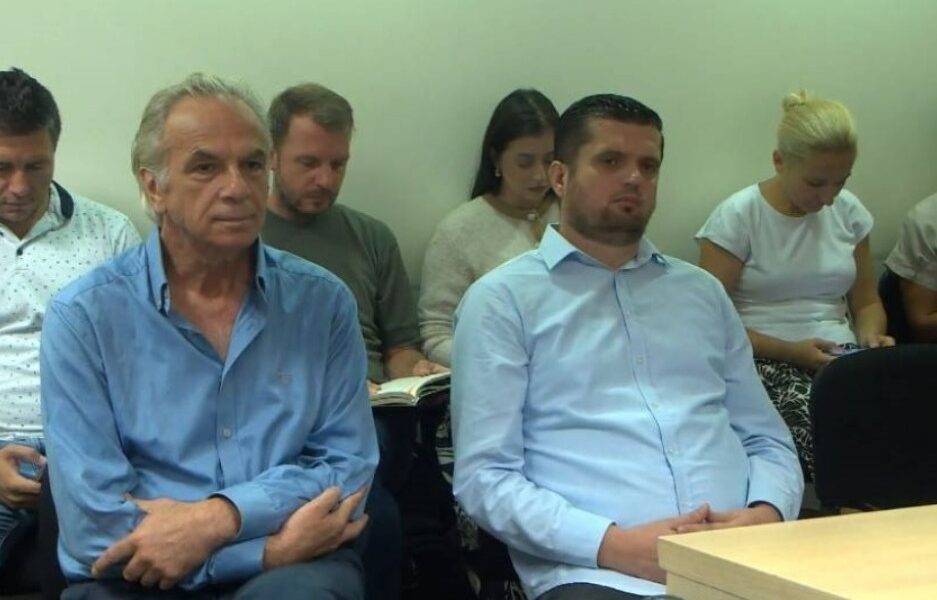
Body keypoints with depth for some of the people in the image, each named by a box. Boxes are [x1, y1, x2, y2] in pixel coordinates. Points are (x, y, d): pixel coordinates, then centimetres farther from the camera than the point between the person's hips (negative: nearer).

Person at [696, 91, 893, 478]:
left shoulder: (849, 211, 11)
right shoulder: (738, 216, -5)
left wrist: (870, 336, -5)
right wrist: (791, 351, -17)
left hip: (840, 357, 5)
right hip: (765, 361, -5)